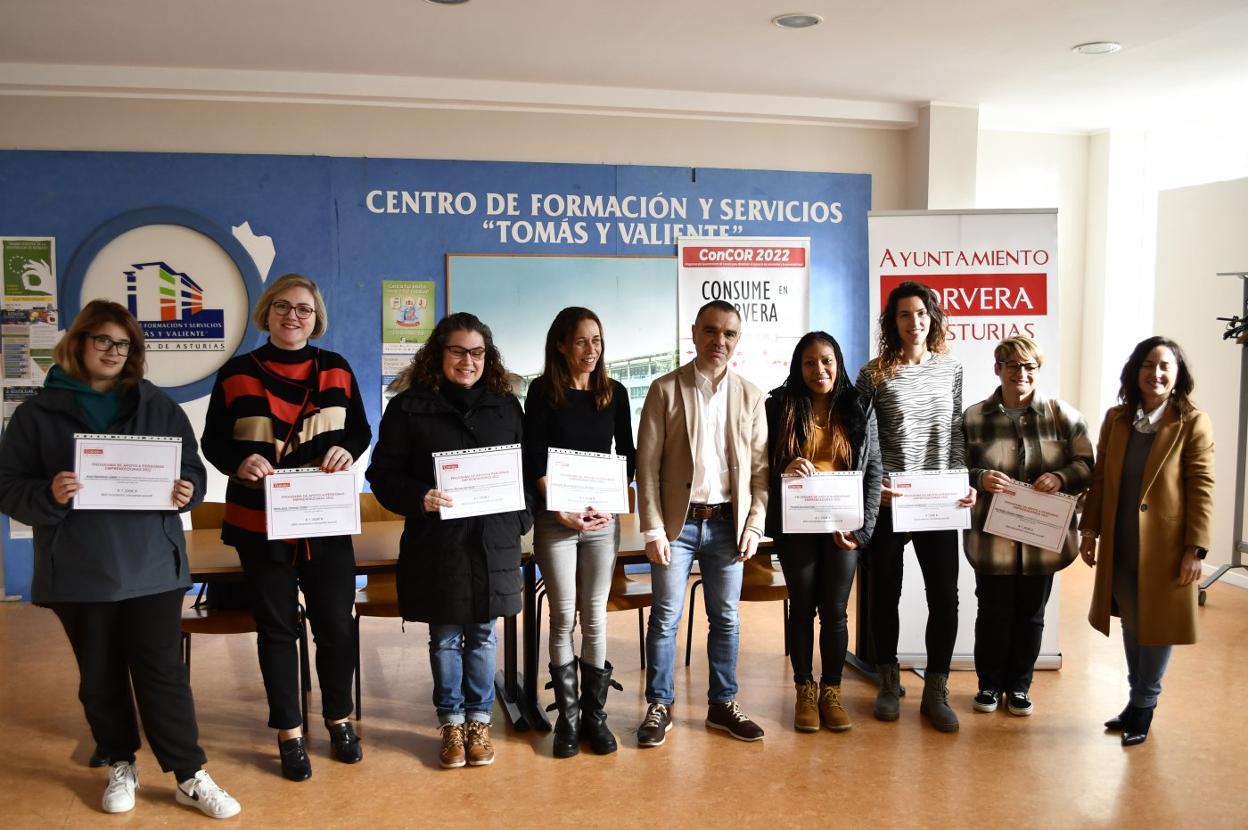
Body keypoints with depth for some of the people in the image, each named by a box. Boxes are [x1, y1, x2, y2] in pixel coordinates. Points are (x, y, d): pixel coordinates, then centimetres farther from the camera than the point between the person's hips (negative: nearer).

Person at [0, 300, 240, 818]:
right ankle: (120, 766, 31)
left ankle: (191, 777, 11)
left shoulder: (158, 406, 6)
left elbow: (192, 468, 8)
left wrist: (187, 490, -15)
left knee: (162, 671, 2)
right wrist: (48, 495, -22)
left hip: (151, 566, 0)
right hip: (80, 572, 0)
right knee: (100, 676, 13)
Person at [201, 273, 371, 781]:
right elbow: (213, 442, 2)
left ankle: (339, 719, 29)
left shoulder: (336, 369, 4)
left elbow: (360, 429, 9)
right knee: (277, 627, 9)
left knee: (336, 623, 7)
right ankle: (289, 732, 24)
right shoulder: (236, 373, -1)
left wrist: (347, 450, -13)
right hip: (260, 523, -1)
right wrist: (240, 462, -19)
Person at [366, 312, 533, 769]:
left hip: (493, 543, 2)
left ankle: (479, 721, 26)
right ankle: (451, 723, 25)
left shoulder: (506, 406, 7)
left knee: (482, 634, 11)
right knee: (444, 637, 9)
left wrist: (522, 521, 1)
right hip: (435, 541, -2)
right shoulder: (409, 406, -3)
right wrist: (419, 498, -21)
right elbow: (383, 474, -4)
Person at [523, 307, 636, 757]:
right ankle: (568, 715, 14)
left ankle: (595, 713, 16)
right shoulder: (543, 391, -2)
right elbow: (532, 459, -5)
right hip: (555, 518, -2)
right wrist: (562, 511, -12)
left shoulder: (615, 393, 6)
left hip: (603, 518, 2)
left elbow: (627, 456, 9)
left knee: (595, 617, 5)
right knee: (563, 617, 2)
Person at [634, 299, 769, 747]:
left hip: (728, 523, 3)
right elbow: (647, 465, -6)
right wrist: (653, 529, -10)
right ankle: (659, 707, 17)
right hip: (678, 522, -2)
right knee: (665, 618, 3)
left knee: (726, 619, 11)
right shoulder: (665, 389, -3)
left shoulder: (750, 395, 6)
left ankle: (723, 705, 25)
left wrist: (754, 525, -1)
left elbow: (760, 466, 7)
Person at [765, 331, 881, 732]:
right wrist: (785, 470, -19)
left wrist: (862, 525, -6)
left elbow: (873, 470, 3)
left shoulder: (859, 409, 4)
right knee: (802, 606, 8)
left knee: (835, 609, 4)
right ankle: (805, 691, 21)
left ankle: (831, 691, 19)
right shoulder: (778, 407, 0)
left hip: (843, 524, 1)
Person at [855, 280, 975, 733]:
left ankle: (935, 692, 16)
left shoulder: (951, 368, 7)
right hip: (888, 501, -2)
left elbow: (956, 435, 11)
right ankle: (889, 682, 27)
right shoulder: (874, 373, -4)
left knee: (945, 596, 2)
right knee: (884, 594, 9)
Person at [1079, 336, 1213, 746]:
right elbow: (1100, 478, 8)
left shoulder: (1193, 423, -8)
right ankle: (1138, 698, 28)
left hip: (1165, 546, -4)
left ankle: (1144, 705, 22)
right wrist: (1089, 530, 6)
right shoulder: (1116, 419, 5)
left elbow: (1202, 489, -10)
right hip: (1120, 546, 4)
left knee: (1158, 625, 7)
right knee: (1131, 624, 14)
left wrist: (1195, 549, -13)